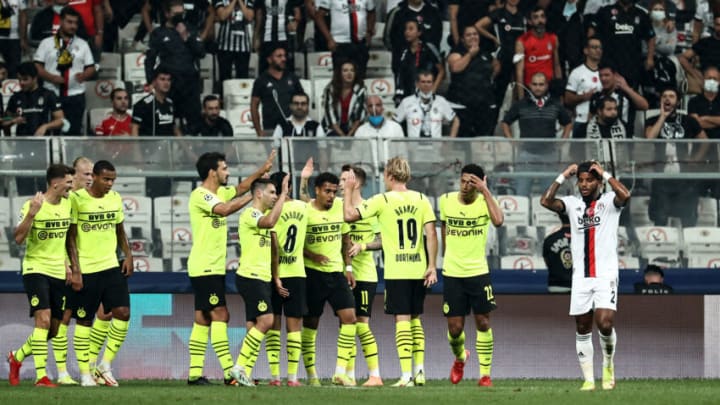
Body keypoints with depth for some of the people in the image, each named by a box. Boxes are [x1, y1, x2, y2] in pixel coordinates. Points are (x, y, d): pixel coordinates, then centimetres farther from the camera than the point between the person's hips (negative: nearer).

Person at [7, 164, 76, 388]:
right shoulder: (33, 206, -13)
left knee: (53, 329, 9)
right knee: (43, 319, -21)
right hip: (36, 269, -7)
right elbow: (18, 238, -20)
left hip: (58, 272, 7)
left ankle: (17, 357, 33)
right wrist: (32, 213, -32)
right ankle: (41, 376, -20)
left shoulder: (66, 204, 8)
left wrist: (69, 266, 18)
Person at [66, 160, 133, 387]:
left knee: (123, 313, -6)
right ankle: (85, 373, 7)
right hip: (86, 270, -5)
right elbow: (71, 235, -7)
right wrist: (74, 267, -12)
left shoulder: (115, 198, 8)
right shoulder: (77, 199, -9)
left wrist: (128, 255, 9)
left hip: (111, 266, 5)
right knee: (84, 320, 1)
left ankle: (106, 365, 6)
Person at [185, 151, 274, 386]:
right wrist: (253, 196, -23)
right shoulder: (200, 195, -14)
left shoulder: (219, 193, 14)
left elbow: (241, 188, 27)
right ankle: (229, 373, -19)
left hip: (214, 268, 10)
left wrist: (263, 170, 17)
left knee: (203, 319, 7)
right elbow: (224, 209, -29)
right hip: (205, 268, -10)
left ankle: (195, 373, 7)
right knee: (220, 315, -14)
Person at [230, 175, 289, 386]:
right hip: (250, 276, -10)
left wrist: (276, 281, 22)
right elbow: (269, 222, -32)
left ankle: (245, 374, 3)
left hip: (263, 279, 10)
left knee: (255, 327, 5)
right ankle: (239, 367, -15)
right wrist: (283, 195, -27)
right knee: (266, 320, -17)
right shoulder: (250, 215, -10)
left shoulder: (262, 217, 21)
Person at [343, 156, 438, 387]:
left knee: (402, 320, -4)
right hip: (419, 269, 4)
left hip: (396, 271, -4)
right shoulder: (421, 200, 6)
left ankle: (406, 375, -10)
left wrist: (348, 191, 10)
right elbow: (431, 234, 0)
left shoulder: (382, 201, -5)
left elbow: (349, 215, -5)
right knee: (415, 319, 16)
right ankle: (420, 371, 12)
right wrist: (432, 266, 3)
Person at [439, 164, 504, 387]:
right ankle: (459, 357, 33)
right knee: (455, 328, 1)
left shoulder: (484, 201, -8)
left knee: (483, 323, 0)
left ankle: (485, 374, 11)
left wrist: (485, 191, -26)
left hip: (478, 272, -2)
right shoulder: (446, 201, 0)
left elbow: (498, 221, -30)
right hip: (452, 274, 2)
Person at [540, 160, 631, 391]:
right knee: (582, 330, 3)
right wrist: (563, 177, -4)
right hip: (580, 277, 4)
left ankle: (608, 364, 10)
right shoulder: (572, 204, 10)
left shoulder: (609, 201, 2)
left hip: (605, 275, -4)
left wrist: (605, 174, -12)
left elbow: (624, 195, -21)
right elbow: (546, 201, -5)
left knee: (605, 324, -17)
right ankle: (588, 379, 9)